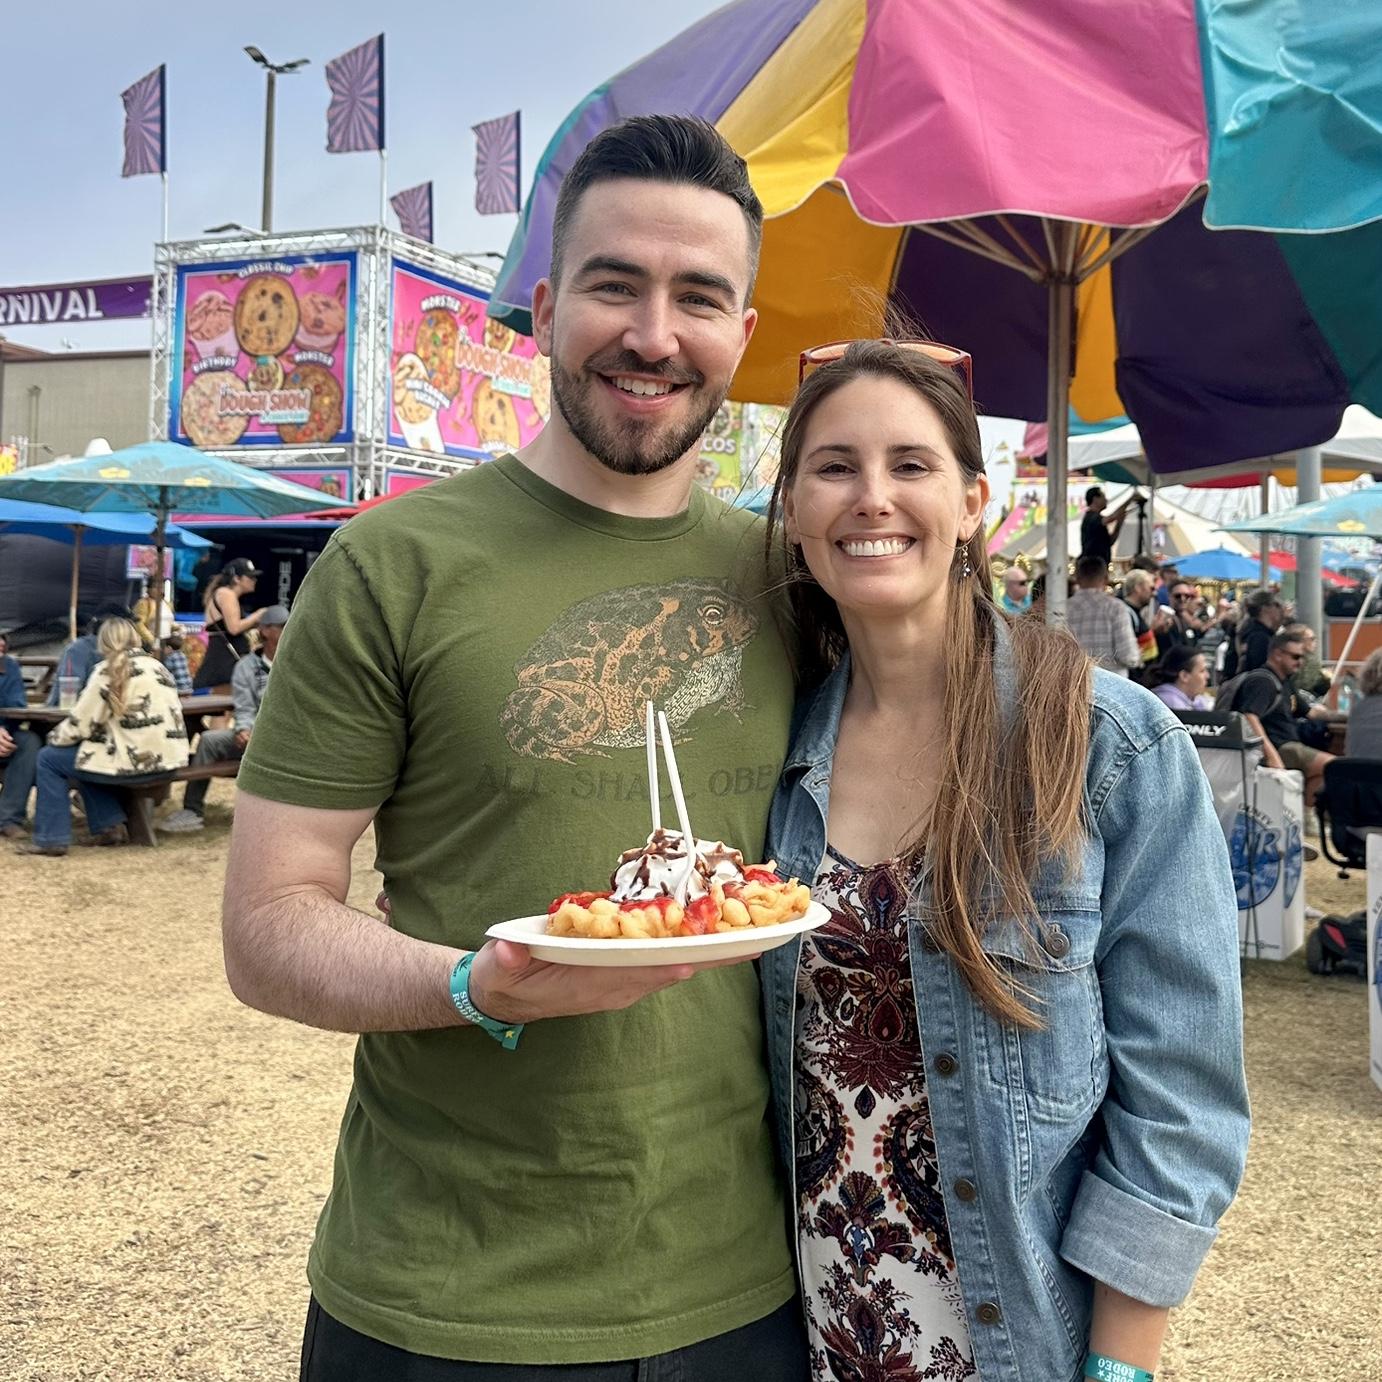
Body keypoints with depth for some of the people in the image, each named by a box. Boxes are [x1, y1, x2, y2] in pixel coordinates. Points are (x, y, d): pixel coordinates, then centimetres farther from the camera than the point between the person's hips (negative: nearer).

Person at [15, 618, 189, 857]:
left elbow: (82, 722, -6)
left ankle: (51, 839, 9)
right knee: (86, 755, 29)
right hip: (167, 756, 8)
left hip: (138, 760, -8)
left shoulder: (108, 670, -7)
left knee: (49, 758, 9)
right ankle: (110, 826, 21)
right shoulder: (156, 665, 14)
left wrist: (55, 737, 14)